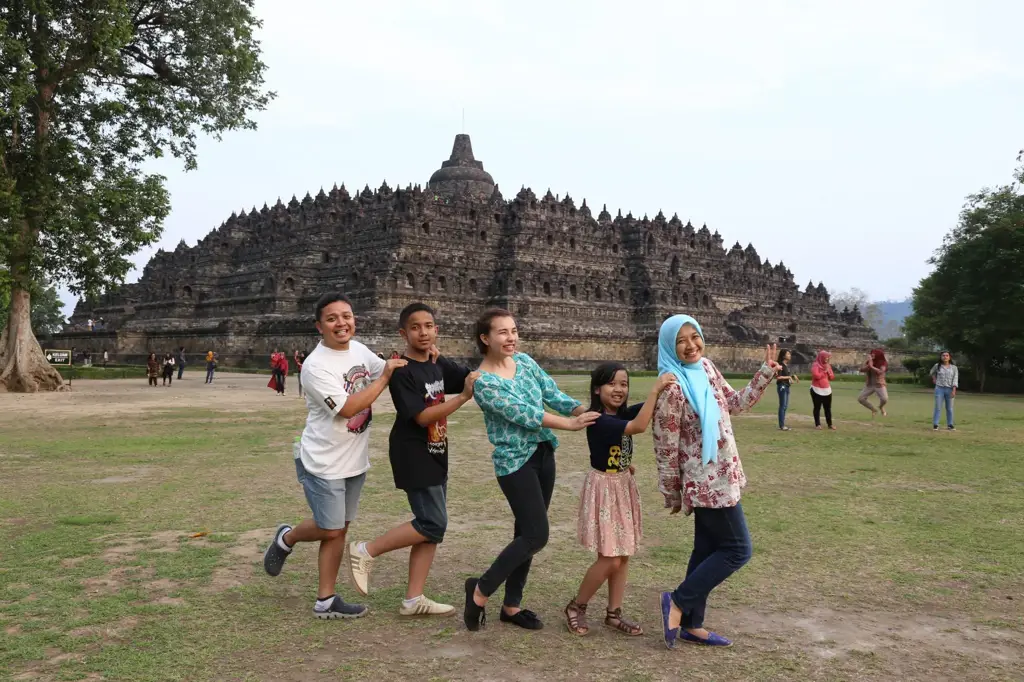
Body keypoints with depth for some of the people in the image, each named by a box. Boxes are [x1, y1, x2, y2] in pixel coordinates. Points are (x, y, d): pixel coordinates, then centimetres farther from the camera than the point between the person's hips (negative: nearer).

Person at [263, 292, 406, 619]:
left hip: (355, 460, 7)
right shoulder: (316, 366, -21)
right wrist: (385, 377, -24)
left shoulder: (359, 350, 1)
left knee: (339, 530, 12)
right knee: (330, 530, 2)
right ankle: (286, 539, 33)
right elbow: (347, 408, -28)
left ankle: (325, 601, 22)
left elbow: (388, 372, 15)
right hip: (323, 461, -7)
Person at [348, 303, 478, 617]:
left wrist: (482, 375, -21)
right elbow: (422, 416, -22)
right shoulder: (402, 372, -17)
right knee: (433, 524, -10)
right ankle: (365, 551, 5)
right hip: (413, 456, -8)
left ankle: (414, 599, 16)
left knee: (431, 525, 9)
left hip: (435, 455, 8)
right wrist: (464, 397, -27)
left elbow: (471, 376, 2)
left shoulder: (439, 365, 7)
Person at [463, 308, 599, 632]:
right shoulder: (483, 381, -15)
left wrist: (587, 413, -12)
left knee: (527, 532, 12)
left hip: (544, 454, 7)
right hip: (515, 462, -7)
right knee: (536, 535, -10)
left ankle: (512, 606, 24)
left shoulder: (524, 361, 6)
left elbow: (552, 393, 3)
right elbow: (520, 413, -22)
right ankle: (480, 591, 8)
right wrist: (570, 424, -24)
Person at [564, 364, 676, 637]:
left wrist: (667, 386, -19)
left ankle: (613, 613, 23)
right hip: (604, 490, -8)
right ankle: (576, 607, 14)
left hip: (624, 487, 8)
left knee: (623, 556, 11)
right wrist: (654, 389, -36)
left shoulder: (623, 413, 2)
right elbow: (639, 427, -35)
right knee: (610, 560, -6)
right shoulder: (598, 421, -23)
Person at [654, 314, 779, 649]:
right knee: (738, 549, -2)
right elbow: (665, 446, -15)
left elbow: (735, 403, 18)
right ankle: (678, 603, 5)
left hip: (718, 476, 9)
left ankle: (692, 625, 23)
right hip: (707, 481, -9)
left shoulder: (706, 368, 5)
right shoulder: (673, 388, -21)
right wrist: (672, 494, -7)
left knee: (707, 548, 14)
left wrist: (766, 373, 9)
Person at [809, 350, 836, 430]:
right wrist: (824, 371, -11)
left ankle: (830, 424, 13)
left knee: (828, 408, 7)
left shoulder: (828, 365, 12)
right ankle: (817, 424, 5)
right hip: (817, 390, -6)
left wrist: (828, 371, -4)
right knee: (817, 408, 0)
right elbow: (816, 376, -22)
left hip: (827, 390, 6)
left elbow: (832, 377, 13)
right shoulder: (815, 365, -9)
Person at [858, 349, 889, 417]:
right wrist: (868, 365, -24)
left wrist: (871, 366, -29)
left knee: (884, 399, -24)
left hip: (880, 385, -4)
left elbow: (880, 371, -27)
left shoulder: (883, 363, -10)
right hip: (869, 385, 4)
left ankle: (881, 407, 16)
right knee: (860, 399, -4)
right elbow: (861, 369, -10)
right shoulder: (868, 362, 2)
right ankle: (873, 410, 19)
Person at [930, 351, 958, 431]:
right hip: (939, 389, 0)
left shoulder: (954, 368, 1)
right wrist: (934, 379, 13)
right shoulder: (937, 366, 4)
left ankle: (950, 424, 14)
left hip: (949, 389, 0)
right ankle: (935, 424, -2)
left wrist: (954, 390, -14)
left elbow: (955, 379, -5)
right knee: (938, 407, -3)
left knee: (949, 408, 7)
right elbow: (932, 372, 25)